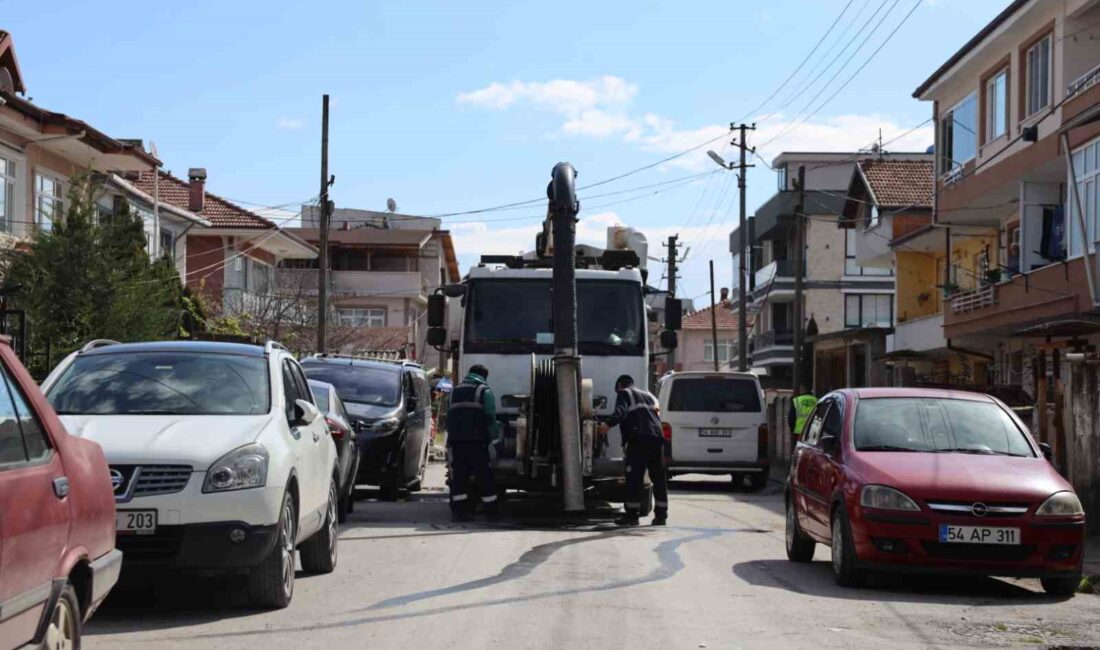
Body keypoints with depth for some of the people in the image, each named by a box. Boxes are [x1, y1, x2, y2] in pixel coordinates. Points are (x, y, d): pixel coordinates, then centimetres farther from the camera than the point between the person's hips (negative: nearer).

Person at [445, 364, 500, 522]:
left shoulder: (456, 391, 21)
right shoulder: (484, 391, 4)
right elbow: (491, 417, -4)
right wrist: (492, 437, 0)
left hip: (455, 440, 5)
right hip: (476, 440, -4)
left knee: (459, 475, 3)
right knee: (484, 475, 1)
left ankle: (459, 510, -2)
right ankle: (491, 510, 4)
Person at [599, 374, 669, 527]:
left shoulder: (624, 393, 11)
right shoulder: (648, 395, 32)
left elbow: (621, 411, -9)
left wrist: (608, 424, -22)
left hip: (638, 439, -6)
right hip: (657, 438, 6)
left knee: (634, 478, -4)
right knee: (659, 478, 8)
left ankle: (631, 515, -5)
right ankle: (661, 514, 7)